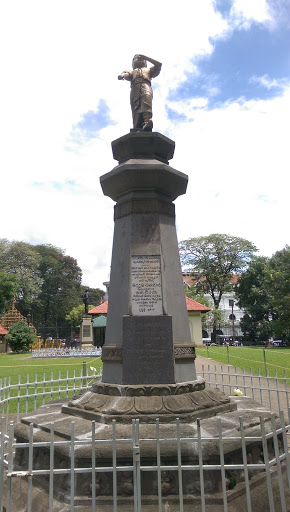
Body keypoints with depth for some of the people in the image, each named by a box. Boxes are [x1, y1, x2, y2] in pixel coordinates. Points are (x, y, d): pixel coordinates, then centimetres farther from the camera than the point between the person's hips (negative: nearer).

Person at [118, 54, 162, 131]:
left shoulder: (148, 70, 42)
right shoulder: (132, 72, 40)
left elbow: (159, 64, 26)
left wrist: (145, 57, 26)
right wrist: (122, 75, -5)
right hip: (135, 88, 1)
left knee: (146, 98, -36)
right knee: (136, 109, -25)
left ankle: (147, 121, -60)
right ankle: (137, 130, -44)